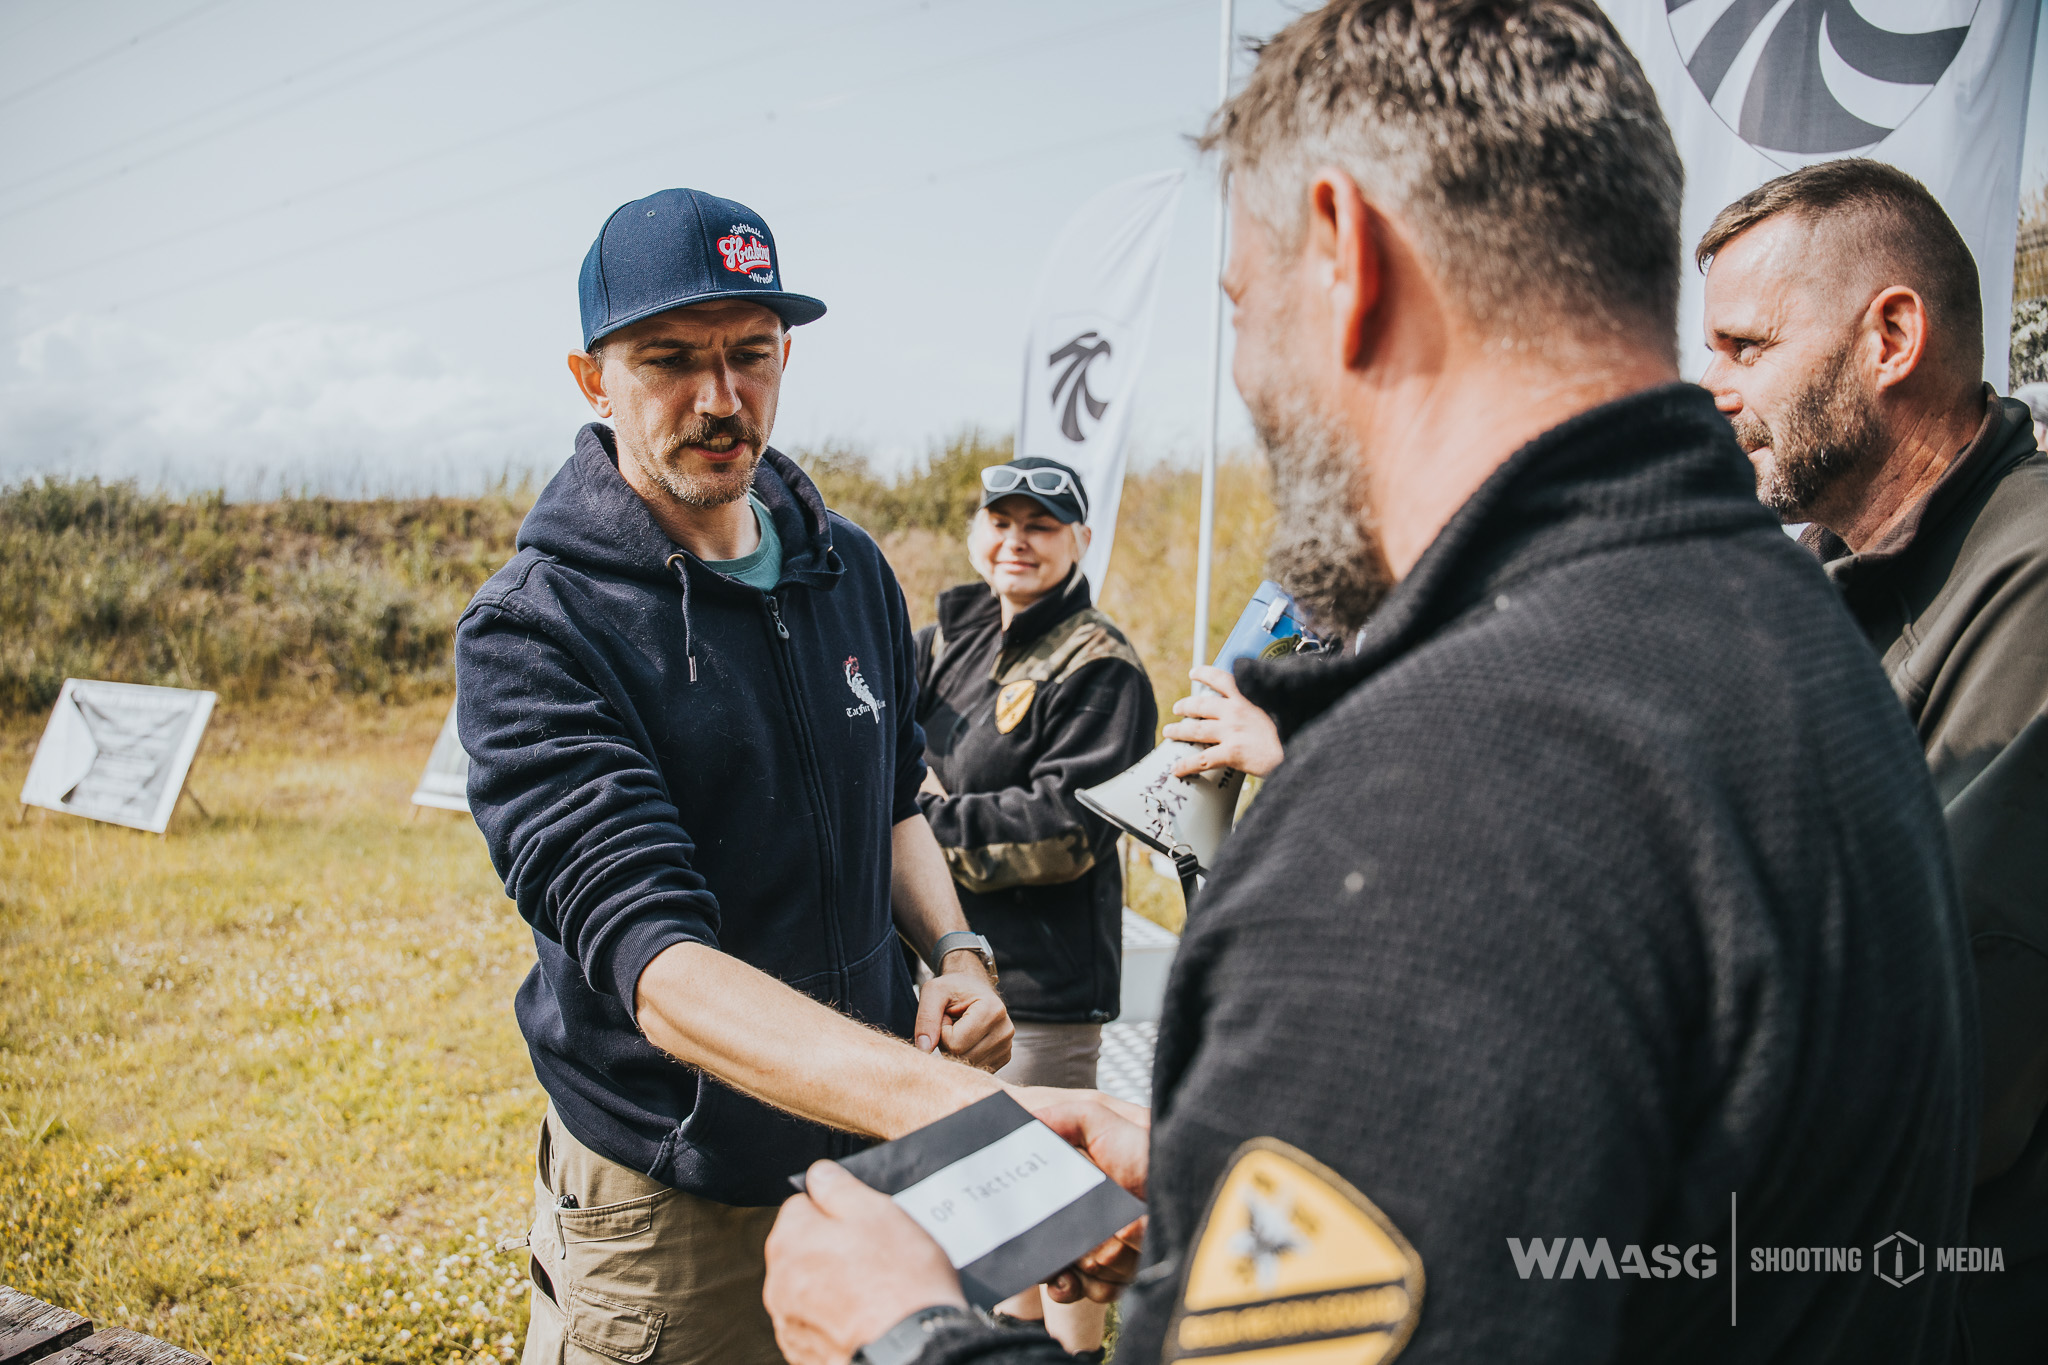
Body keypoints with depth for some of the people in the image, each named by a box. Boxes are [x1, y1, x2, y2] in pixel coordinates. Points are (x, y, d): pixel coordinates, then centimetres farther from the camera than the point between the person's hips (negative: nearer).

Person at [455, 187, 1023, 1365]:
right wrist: (941, 1099, -44)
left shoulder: (851, 571, 1)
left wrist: (955, 951, -6)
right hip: (673, 1199, -5)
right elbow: (652, 955, -30)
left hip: (871, 1150, 6)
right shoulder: (532, 635, -19)